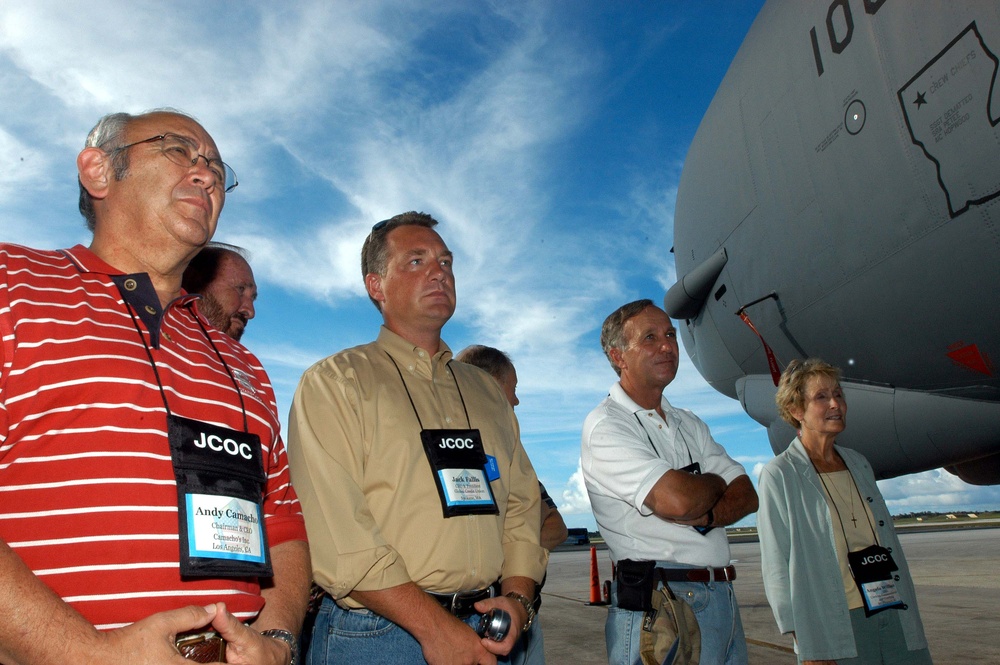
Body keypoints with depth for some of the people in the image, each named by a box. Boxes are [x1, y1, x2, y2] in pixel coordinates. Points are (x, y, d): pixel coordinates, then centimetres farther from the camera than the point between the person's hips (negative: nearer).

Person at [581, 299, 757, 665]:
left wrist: (706, 517, -15)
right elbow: (676, 499, -25)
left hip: (722, 596, 7)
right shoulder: (605, 426, -13)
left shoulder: (690, 425, 14)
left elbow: (747, 495, 7)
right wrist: (716, 483, -3)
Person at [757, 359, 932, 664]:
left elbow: (889, 544, 14)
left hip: (895, 617, 6)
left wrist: (908, 613, 11)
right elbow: (776, 568, -10)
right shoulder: (779, 475, -9)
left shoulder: (858, 464, 10)